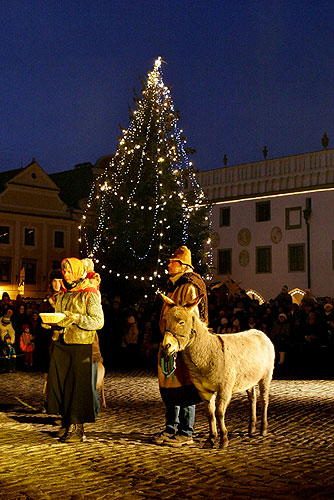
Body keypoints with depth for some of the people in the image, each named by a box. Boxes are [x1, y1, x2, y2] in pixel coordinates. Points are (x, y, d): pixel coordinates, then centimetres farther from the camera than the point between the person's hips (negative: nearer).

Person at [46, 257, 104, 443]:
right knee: (59, 383, 3)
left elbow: (98, 321, -10)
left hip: (82, 346, -6)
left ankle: (78, 428, 4)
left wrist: (76, 318, -21)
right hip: (61, 345, 6)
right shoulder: (61, 295, 16)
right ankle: (66, 422, 17)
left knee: (79, 386, -4)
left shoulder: (89, 294, -3)